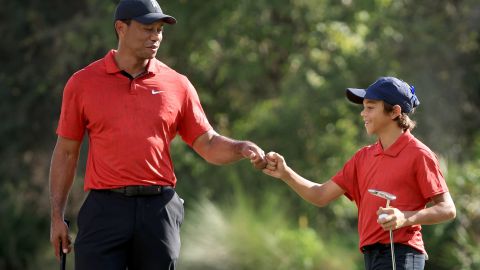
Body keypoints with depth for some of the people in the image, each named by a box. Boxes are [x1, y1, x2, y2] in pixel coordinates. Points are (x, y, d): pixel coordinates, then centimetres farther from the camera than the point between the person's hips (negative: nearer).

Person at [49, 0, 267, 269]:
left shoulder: (178, 85, 8)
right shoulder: (82, 84, 6)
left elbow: (209, 144, 10)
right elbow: (66, 153, 9)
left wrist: (242, 148, -11)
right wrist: (57, 216, 4)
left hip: (159, 213, 1)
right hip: (105, 210, -1)